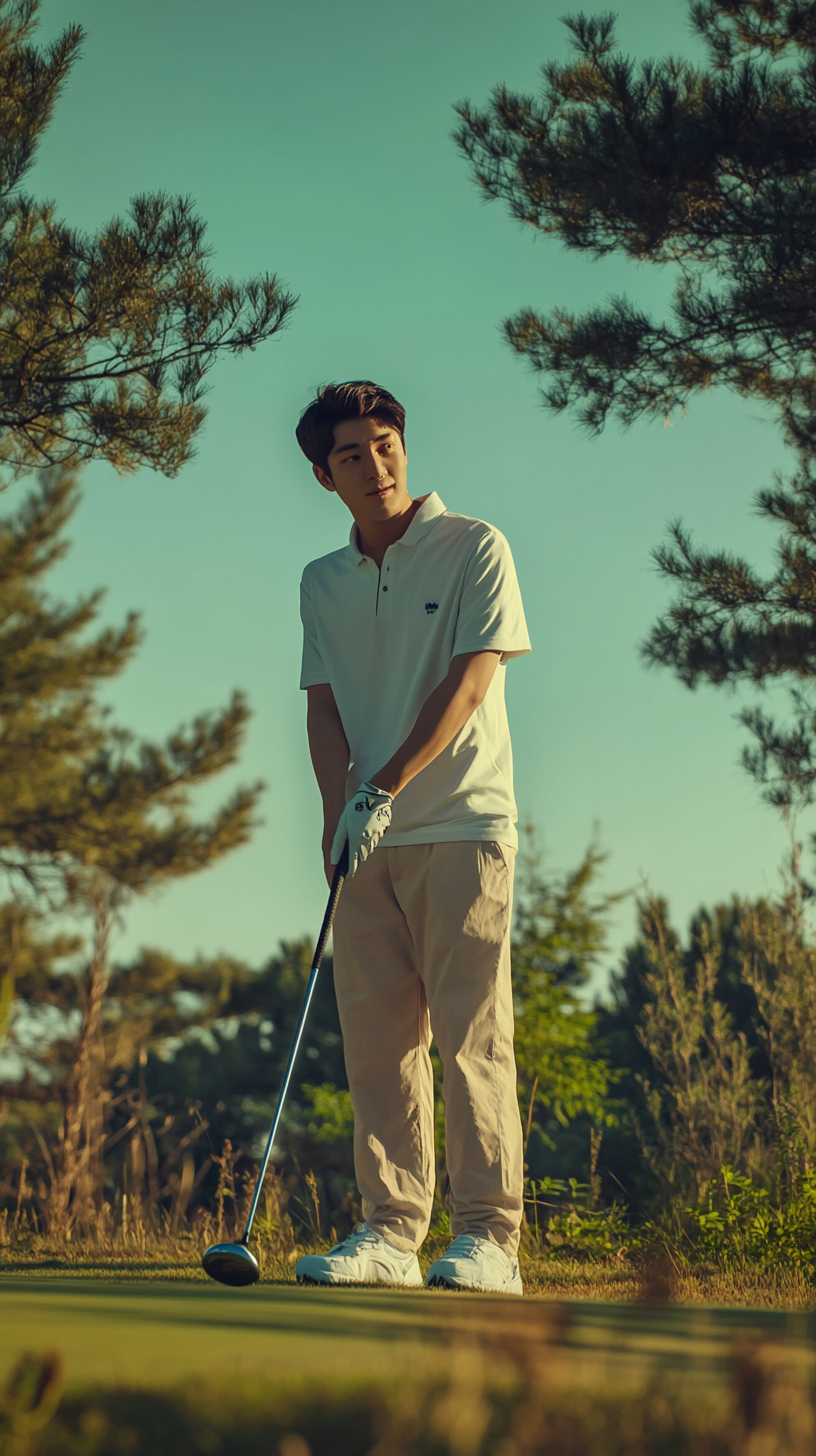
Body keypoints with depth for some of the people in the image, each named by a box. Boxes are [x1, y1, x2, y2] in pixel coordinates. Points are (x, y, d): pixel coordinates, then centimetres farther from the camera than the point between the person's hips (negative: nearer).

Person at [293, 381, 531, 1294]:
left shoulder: (474, 549, -1)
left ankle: (488, 1238, -8)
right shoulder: (322, 582, 14)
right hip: (369, 839, 5)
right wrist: (340, 811, -8)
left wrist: (385, 789, -15)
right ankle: (391, 1230, 5)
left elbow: (468, 683, -9)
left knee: (471, 1035, -8)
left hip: (462, 825, -5)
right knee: (377, 1040, 2)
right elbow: (323, 707, 9)